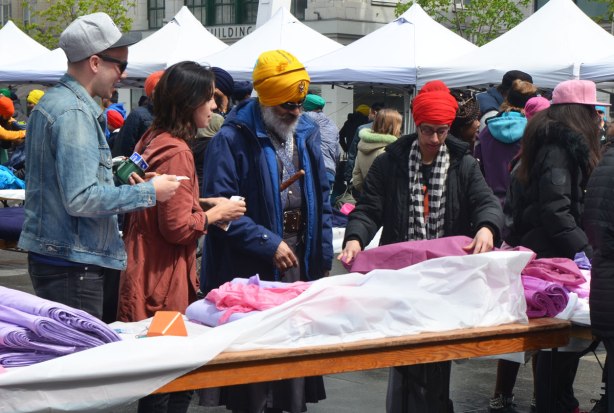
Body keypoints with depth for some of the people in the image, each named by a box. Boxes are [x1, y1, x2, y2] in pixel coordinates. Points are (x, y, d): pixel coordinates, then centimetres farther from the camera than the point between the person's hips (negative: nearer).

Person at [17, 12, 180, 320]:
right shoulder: (75, 113, -18)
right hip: (71, 265, -10)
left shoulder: (51, 101, 14)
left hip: (48, 256, 10)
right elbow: (81, 199, -24)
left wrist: (116, 177, 15)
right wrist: (149, 192, -15)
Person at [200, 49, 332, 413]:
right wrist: (268, 244, -18)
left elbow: (322, 201, 15)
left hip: (301, 267, 6)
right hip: (250, 274, -5)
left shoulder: (307, 134, 9)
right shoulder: (233, 139, -11)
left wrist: (323, 258, 11)